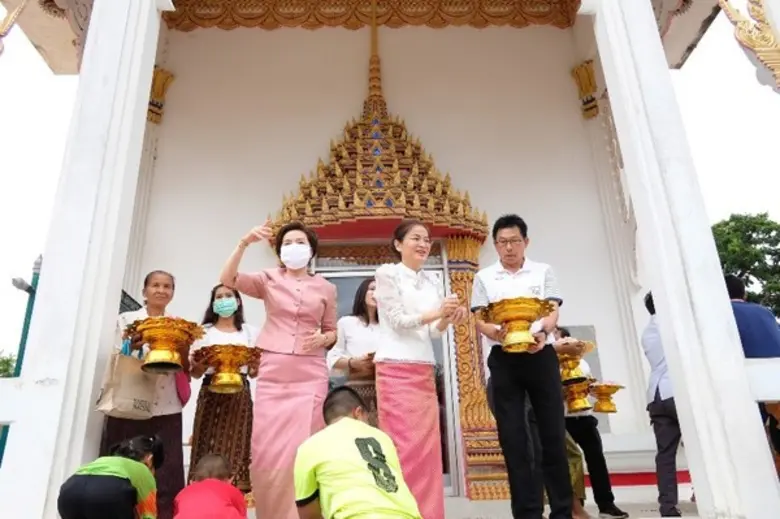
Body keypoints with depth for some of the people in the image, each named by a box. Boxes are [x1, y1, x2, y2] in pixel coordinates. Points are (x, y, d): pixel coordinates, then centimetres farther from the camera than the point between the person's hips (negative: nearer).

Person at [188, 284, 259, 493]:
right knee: (209, 446, -3)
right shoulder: (205, 331, 9)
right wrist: (195, 363, -17)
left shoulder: (250, 332, 11)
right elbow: (196, 373, 4)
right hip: (211, 393, 0)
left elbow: (254, 372, 8)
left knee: (236, 445, -1)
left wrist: (254, 365, -14)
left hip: (240, 395, 1)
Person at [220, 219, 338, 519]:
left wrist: (321, 339, -8)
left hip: (310, 374, 0)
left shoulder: (326, 288, 10)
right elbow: (227, 281, -6)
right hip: (272, 372, 0)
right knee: (267, 448, 1)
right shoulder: (269, 279, 8)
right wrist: (244, 244, -18)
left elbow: (332, 332, 15)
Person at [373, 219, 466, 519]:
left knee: (428, 445, 5)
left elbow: (434, 332, 10)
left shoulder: (432, 284, 16)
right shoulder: (387, 273, -1)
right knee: (405, 444, -7)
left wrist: (448, 319, -11)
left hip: (424, 370, 6)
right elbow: (396, 319, -10)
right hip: (396, 369, -6)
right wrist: (435, 313, -19)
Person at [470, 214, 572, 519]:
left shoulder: (543, 272, 10)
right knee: (513, 437, 2)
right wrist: (498, 334, -21)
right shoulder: (484, 277, 9)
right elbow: (479, 321, 2)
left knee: (553, 433, 3)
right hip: (503, 359, 0)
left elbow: (553, 312, 1)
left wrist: (543, 333, -22)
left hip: (541, 355, 0)